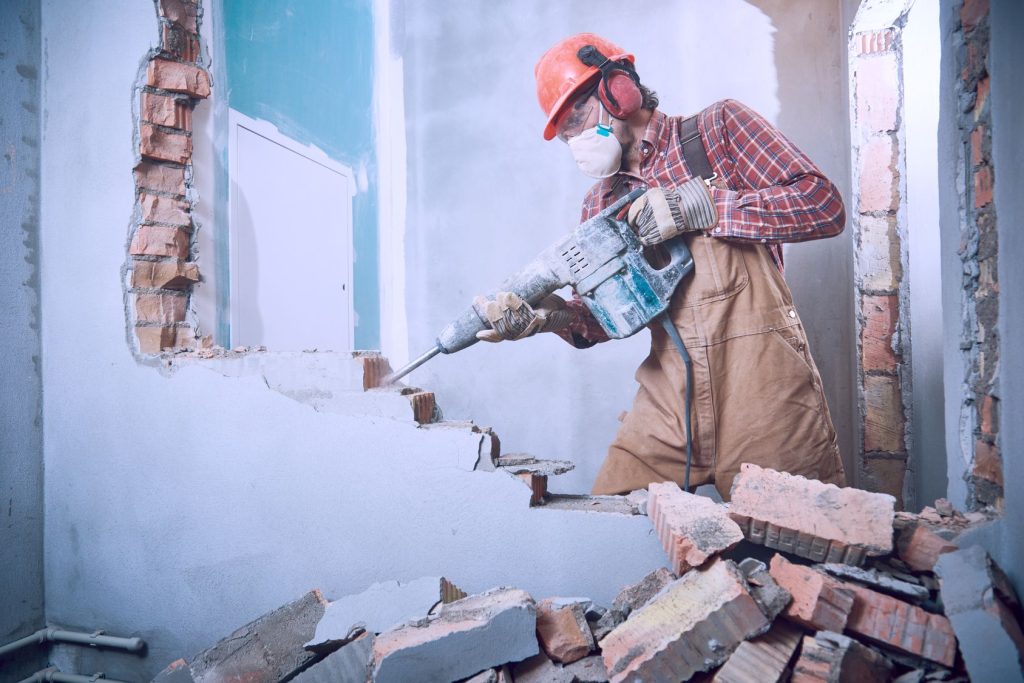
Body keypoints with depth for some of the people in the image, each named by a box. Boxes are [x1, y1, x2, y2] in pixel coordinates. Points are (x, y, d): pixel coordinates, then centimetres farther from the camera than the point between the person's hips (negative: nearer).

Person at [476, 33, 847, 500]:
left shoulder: (717, 128, 3)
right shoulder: (601, 204, 14)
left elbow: (824, 204, -8)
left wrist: (696, 205, -16)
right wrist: (547, 316, -13)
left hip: (763, 389, -3)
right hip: (671, 397, 4)